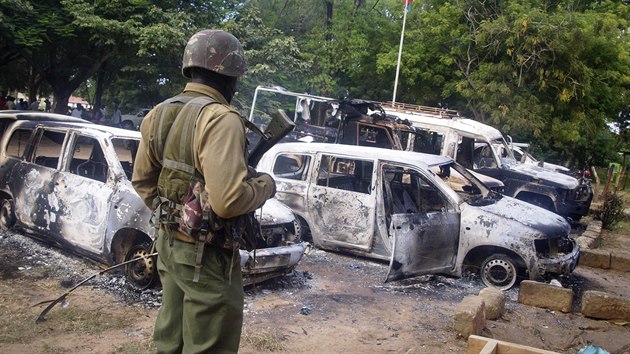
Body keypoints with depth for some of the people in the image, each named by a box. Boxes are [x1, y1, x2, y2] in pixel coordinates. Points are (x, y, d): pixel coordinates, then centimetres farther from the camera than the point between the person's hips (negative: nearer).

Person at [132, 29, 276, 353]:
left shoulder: (159, 114, 7)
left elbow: (142, 180, 15)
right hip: (206, 256, -9)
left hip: (169, 244, 9)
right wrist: (265, 184, -12)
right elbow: (228, 200, -30)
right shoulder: (220, 119, -21)